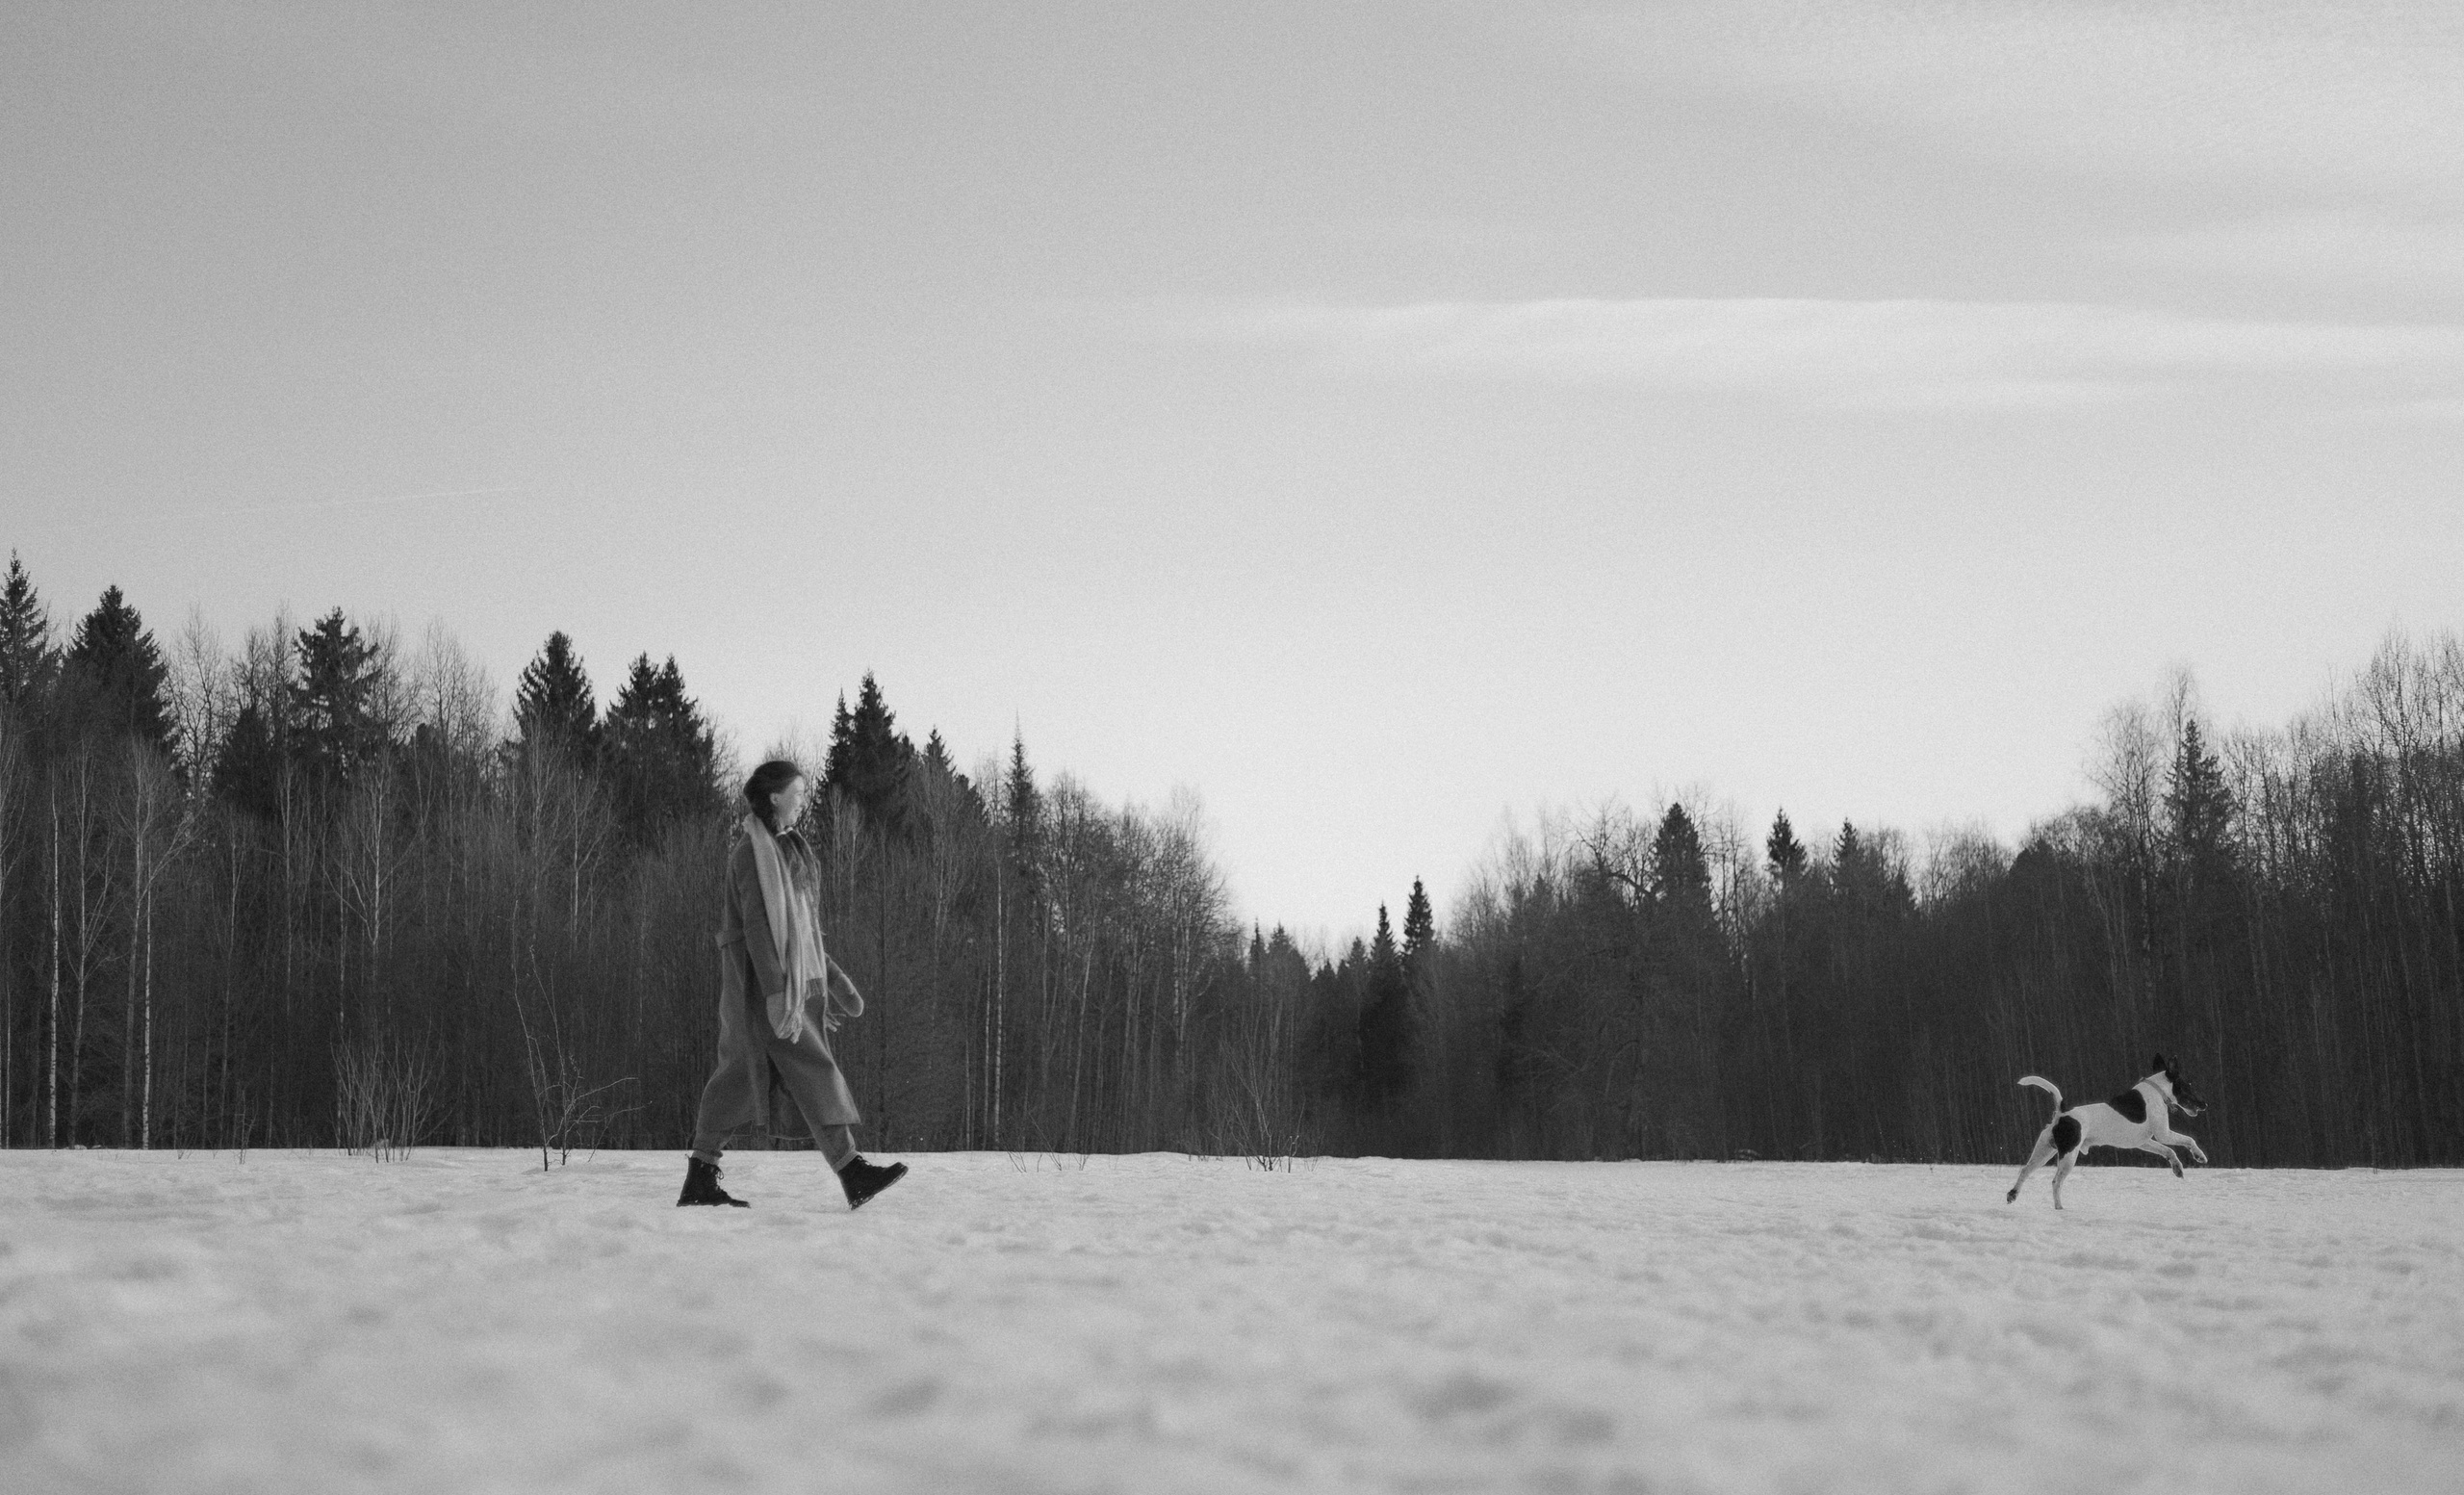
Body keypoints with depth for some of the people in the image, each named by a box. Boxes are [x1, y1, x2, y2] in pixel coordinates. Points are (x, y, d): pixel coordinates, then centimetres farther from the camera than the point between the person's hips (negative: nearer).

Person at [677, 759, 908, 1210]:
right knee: (811, 1070, -12)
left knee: (740, 1077, 7)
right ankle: (853, 1175, -14)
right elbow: (756, 923, -19)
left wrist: (831, 977, 21)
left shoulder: (784, 847, 18)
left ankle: (700, 1181, 7)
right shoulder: (752, 850, -12)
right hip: (761, 975, -10)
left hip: (791, 973, 10)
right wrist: (776, 991, -25)